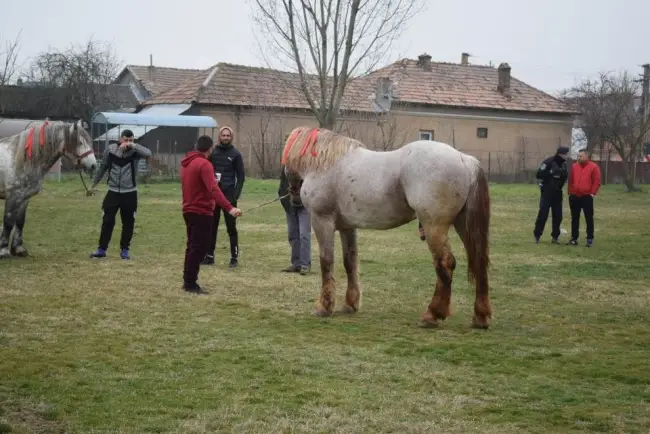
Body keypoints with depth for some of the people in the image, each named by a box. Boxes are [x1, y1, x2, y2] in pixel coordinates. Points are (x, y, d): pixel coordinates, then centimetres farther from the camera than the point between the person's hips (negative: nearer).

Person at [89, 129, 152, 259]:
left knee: (128, 222, 7)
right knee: (107, 221, 4)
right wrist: (93, 184, 11)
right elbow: (102, 168, 8)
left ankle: (124, 250, 19)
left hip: (130, 193, 0)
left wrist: (133, 145, -30)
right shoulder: (110, 149, -4)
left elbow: (148, 154, -28)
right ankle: (102, 249, 13)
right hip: (113, 192, 1)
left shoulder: (135, 151, -7)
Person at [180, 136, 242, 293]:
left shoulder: (186, 163, 11)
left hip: (189, 210, 9)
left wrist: (212, 181, 29)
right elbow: (213, 189, -29)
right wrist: (229, 208, -37)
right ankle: (191, 283, -4)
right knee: (199, 248, -5)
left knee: (192, 246, 17)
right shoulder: (204, 164, -17)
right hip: (201, 212, -9)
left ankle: (188, 281, 22)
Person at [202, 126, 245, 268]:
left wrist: (236, 194, -8)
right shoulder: (213, 152, 8)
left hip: (228, 194, -3)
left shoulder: (235, 154, 2)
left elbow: (241, 176, 2)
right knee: (211, 226, 7)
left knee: (231, 227, -2)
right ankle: (209, 255, 14)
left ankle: (234, 257, 2)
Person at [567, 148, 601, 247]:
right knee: (574, 219, 8)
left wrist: (593, 193, -10)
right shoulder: (574, 166, 9)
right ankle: (574, 238, 14)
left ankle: (590, 239, 6)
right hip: (574, 197, 4)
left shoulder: (593, 167, -4)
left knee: (589, 219, 1)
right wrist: (570, 192, 7)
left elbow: (597, 181, -5)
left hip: (587, 197, -4)